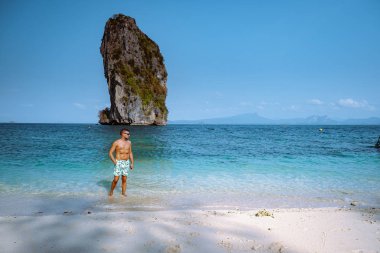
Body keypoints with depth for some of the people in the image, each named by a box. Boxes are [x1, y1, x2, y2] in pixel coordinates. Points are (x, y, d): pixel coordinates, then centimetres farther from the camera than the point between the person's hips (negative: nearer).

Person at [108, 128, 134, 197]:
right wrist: (114, 162, -14)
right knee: (116, 179, -5)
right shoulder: (116, 142, -8)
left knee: (124, 179, 8)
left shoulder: (129, 142, 7)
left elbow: (130, 153, 14)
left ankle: (123, 192, 20)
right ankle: (111, 191, 18)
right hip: (118, 162, -4)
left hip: (126, 162, 4)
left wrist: (132, 163, 9)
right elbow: (110, 153, -6)